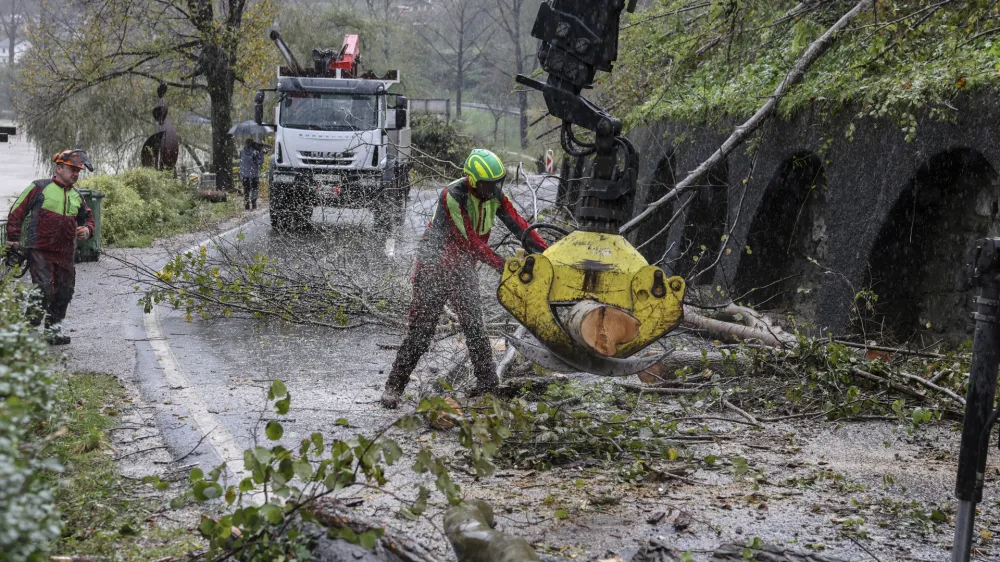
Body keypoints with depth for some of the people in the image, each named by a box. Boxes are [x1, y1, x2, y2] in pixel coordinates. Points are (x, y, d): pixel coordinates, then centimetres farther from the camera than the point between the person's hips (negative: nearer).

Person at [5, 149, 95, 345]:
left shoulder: (77, 197, 15)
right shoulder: (40, 188, -2)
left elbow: (88, 217, 28)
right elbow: (17, 212, -1)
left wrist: (87, 230, 5)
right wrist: (13, 238, -5)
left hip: (65, 253, 6)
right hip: (40, 250, -6)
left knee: (64, 292, 8)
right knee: (43, 289, -16)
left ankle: (53, 328, 22)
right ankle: (30, 321, 2)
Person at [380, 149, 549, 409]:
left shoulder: (495, 195, -4)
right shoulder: (453, 196, -25)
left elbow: (518, 225, -4)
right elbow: (469, 239, -27)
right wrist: (501, 264, -30)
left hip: (463, 270, 6)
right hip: (434, 268, -6)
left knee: (474, 327, 3)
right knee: (420, 331, -4)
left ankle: (487, 384, 10)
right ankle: (394, 387, 4)